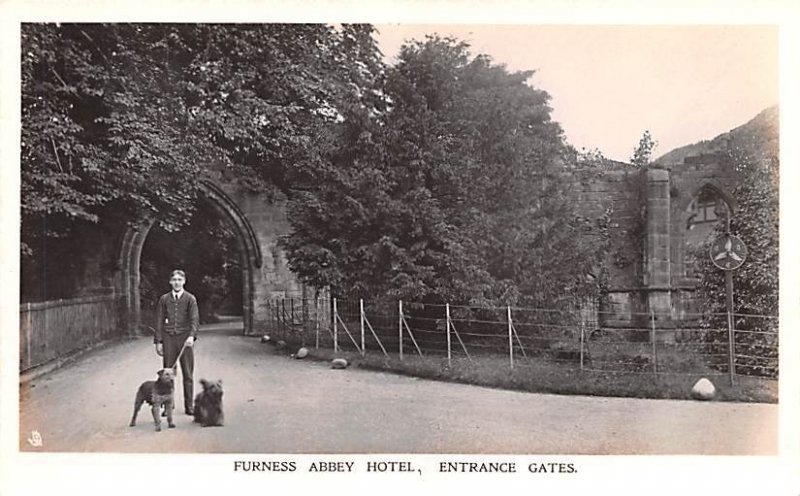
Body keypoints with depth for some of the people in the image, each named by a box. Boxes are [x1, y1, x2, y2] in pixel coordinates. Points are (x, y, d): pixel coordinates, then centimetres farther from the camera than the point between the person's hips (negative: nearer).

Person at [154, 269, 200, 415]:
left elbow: (194, 319, -4)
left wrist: (191, 336, -20)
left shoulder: (190, 298, 4)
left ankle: (189, 405, 8)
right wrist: (158, 341, 3)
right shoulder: (164, 299, 9)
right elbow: (159, 321, 9)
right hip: (168, 339, 1)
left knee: (187, 374, 1)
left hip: (185, 338, -1)